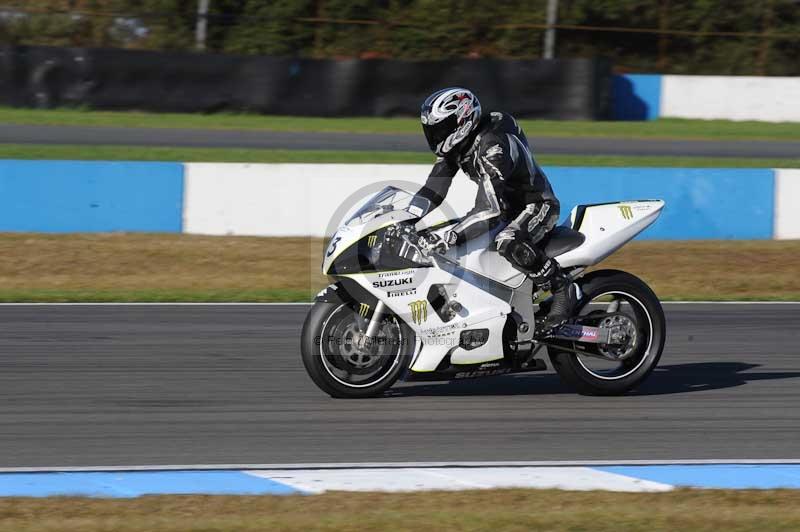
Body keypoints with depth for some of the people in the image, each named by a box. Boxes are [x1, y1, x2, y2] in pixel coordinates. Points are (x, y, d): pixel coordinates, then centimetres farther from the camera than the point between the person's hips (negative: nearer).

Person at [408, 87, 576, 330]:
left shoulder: (492, 148, -33)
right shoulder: (457, 145, -4)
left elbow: (490, 210, -40)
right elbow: (434, 189, -1)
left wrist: (449, 238, -45)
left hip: (536, 205, -10)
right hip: (507, 204, 10)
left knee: (508, 243, -38)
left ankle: (562, 287, -21)